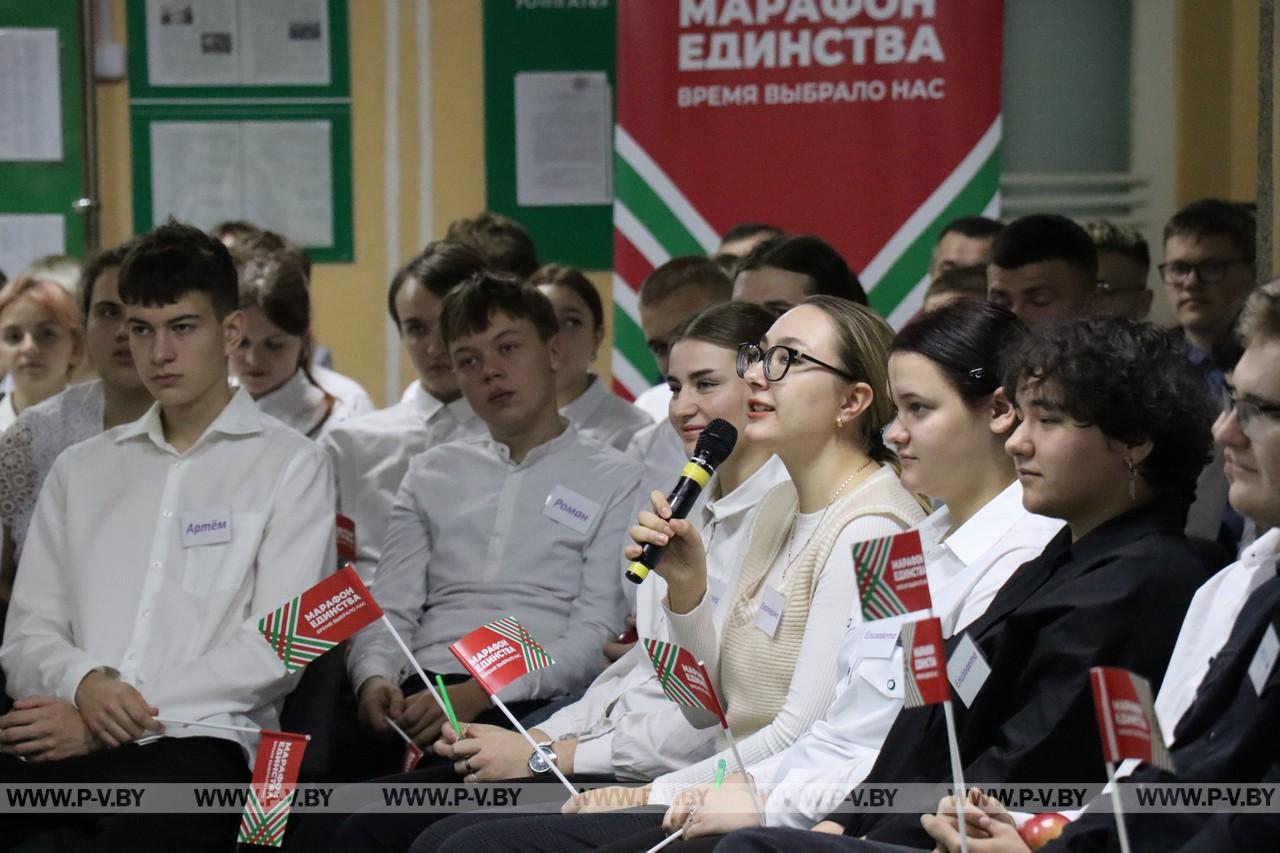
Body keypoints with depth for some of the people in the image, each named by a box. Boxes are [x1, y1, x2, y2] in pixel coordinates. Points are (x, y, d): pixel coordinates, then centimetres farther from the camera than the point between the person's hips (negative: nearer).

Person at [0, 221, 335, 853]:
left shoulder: (288, 465, 9)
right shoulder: (81, 469, 23)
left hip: (197, 739, -3)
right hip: (69, 739, 3)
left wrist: (109, 724, -9)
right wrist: (84, 683, -8)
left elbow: (276, 648, -2)